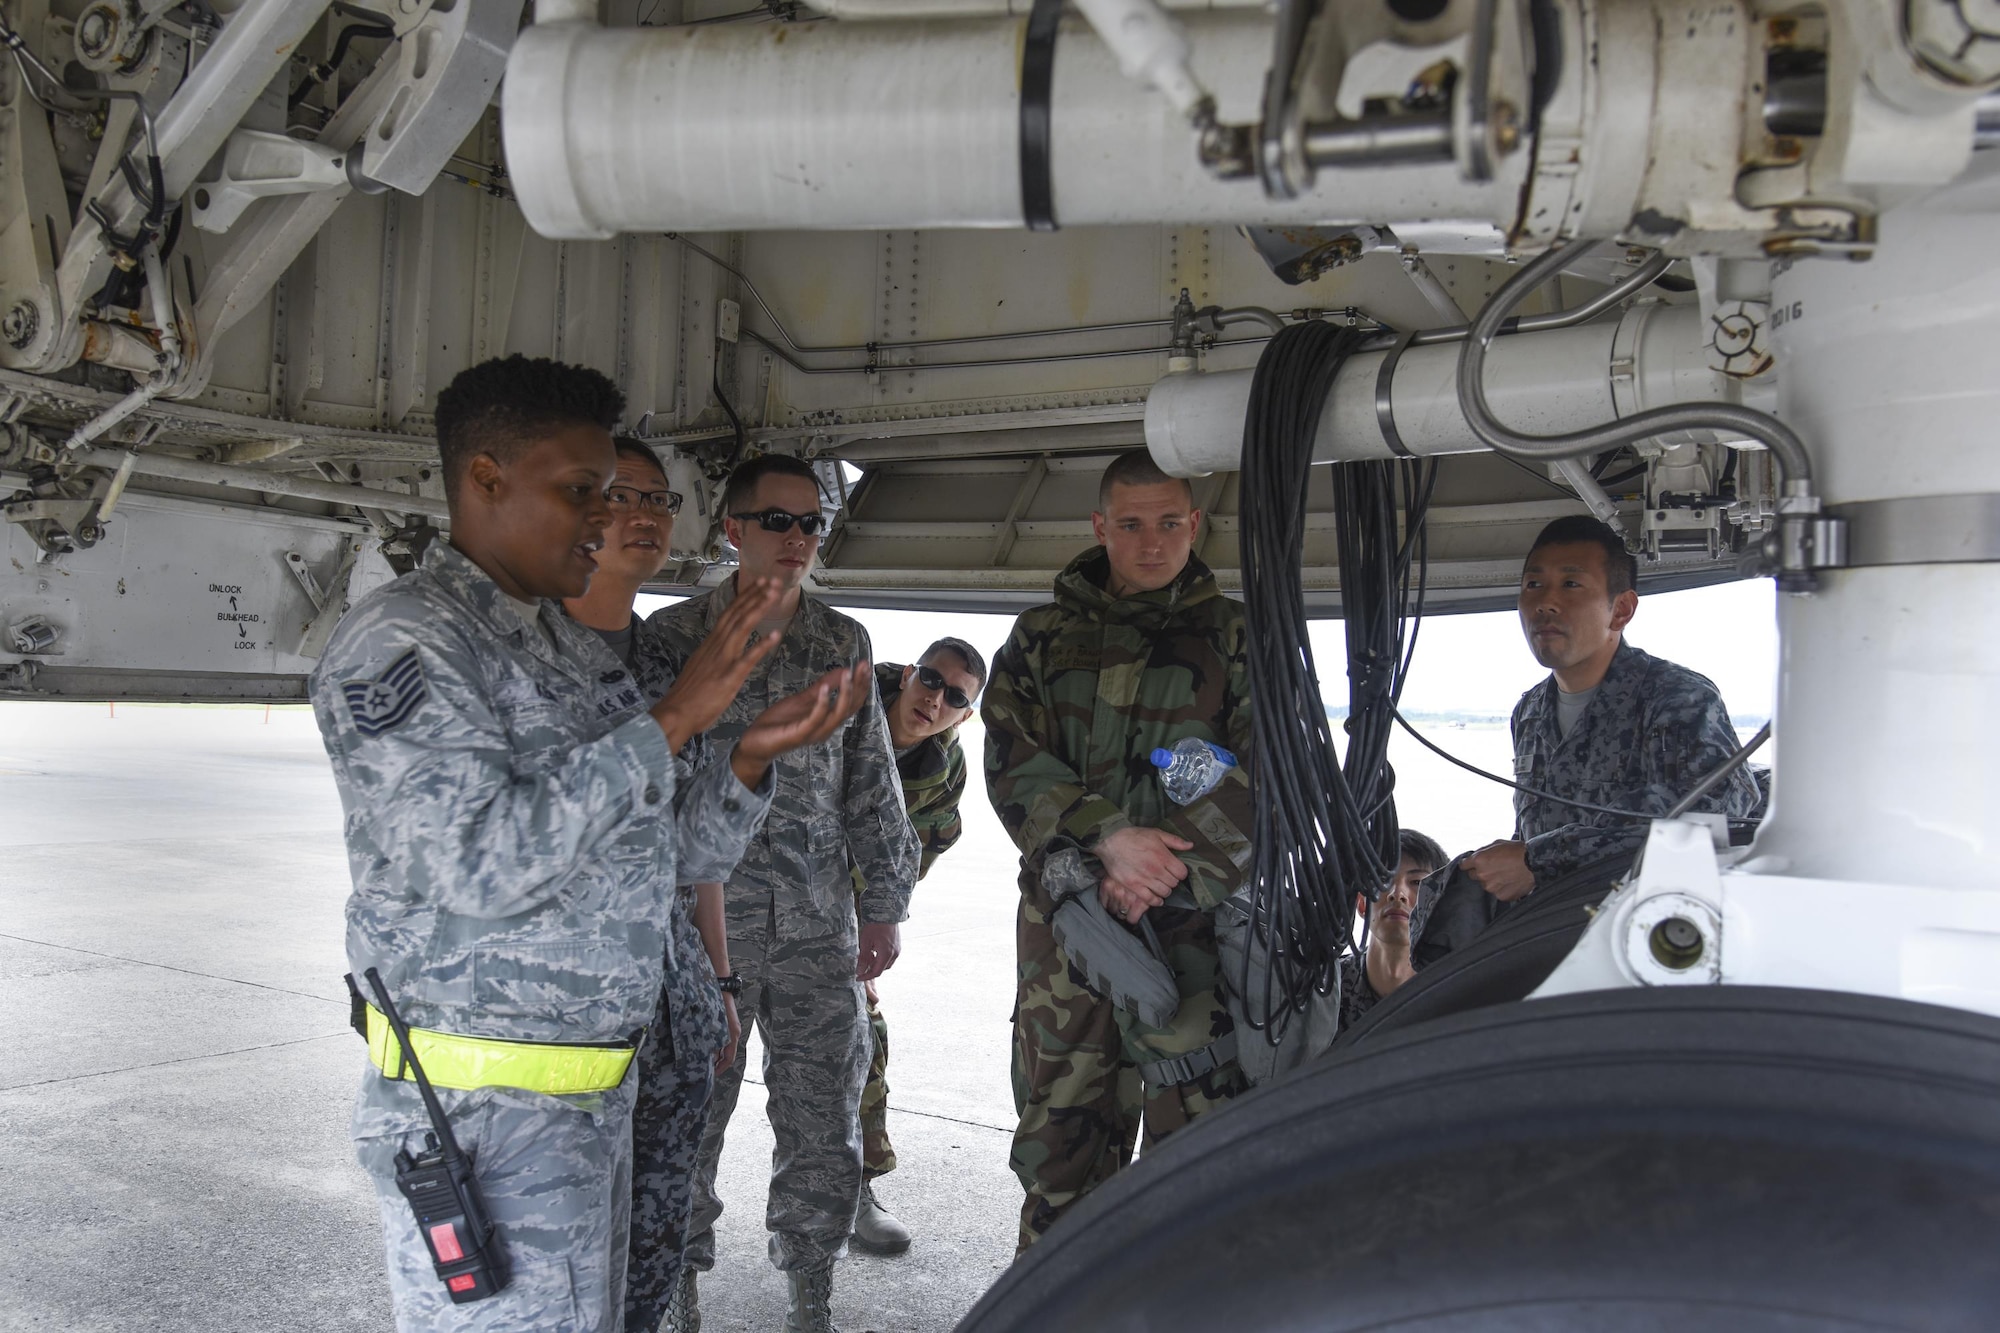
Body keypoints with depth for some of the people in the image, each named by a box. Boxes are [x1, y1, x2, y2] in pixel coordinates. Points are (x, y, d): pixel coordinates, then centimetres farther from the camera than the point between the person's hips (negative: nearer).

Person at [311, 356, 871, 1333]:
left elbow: (676, 853, 13)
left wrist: (750, 758, -6)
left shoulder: (576, 648, 13)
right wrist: (670, 722, -24)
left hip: (598, 1098, 8)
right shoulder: (400, 643, -14)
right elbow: (484, 861, -27)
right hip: (486, 1114, -8)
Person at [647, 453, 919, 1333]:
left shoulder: (844, 644, 8)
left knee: (824, 1125, 7)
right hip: (701, 921, -2)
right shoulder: (673, 636, 0)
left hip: (819, 928, 3)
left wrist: (884, 904, 12)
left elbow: (873, 784, 12)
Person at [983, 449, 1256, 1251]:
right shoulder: (1043, 637, 13)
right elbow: (1012, 763, 2)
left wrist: (1171, 869, -13)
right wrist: (1108, 838, -13)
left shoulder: (1238, 637, 10)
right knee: (1060, 1132, 9)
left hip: (1199, 922, -2)